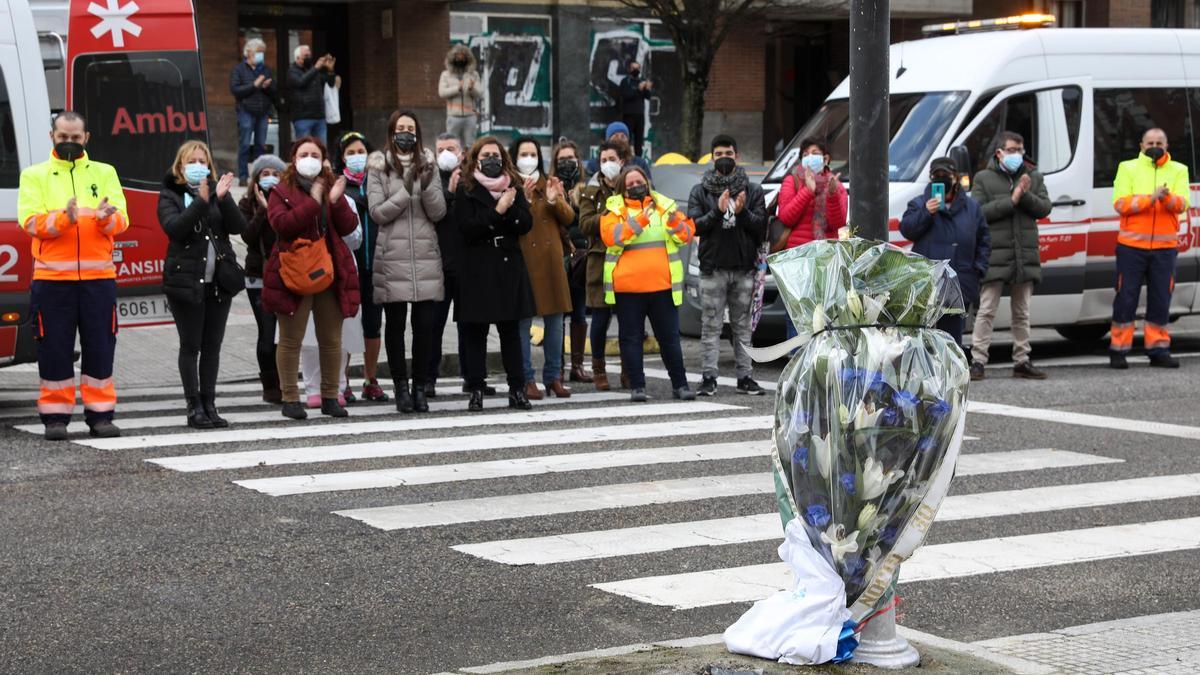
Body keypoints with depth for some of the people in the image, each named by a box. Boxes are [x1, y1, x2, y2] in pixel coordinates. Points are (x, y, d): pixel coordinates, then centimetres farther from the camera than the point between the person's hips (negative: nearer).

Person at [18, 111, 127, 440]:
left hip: (98, 277, 1)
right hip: (52, 278, -1)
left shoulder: (104, 173, 12)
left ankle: (100, 415, 11)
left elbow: (121, 221, 1)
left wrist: (106, 217, -22)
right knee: (55, 349, 1)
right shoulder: (34, 176, 8)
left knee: (100, 348, 3)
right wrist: (65, 219, -23)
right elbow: (30, 221, -6)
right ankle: (55, 417, 9)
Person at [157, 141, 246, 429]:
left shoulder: (218, 191, 10)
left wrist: (222, 198, -17)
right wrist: (201, 202, -25)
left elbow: (238, 226, -3)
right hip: (186, 281, -3)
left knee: (212, 346, 7)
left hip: (219, 281, 3)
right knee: (190, 345, 0)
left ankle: (209, 405, 12)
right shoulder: (170, 196, 2)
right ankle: (194, 407, 3)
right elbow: (174, 227, -17)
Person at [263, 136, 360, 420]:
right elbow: (281, 224, -17)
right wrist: (313, 203, -19)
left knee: (331, 340, 7)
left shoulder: (332, 189, 14)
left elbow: (349, 226, 1)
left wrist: (336, 201, -16)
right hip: (294, 276, -4)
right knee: (290, 340, -1)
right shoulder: (281, 192, 2)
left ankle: (330, 397, 15)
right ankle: (290, 398, 4)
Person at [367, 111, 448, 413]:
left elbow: (439, 212, 4)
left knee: (425, 325, -1)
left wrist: (427, 187, -13)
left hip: (426, 255, 2)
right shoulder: (379, 167, 4)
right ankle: (401, 386, 11)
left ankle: (420, 387, 8)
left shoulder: (427, 165, 10)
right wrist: (406, 192, -14)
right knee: (395, 324, 3)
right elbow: (378, 213, -4)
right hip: (392, 256, -2)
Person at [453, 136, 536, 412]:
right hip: (477, 269, -3)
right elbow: (467, 228, -12)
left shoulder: (512, 187, 12)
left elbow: (526, 223, 2)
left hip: (509, 266, 3)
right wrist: (498, 211, -15)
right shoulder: (465, 190, 1)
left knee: (510, 329, 5)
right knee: (475, 331, -1)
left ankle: (517, 389, 7)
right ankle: (476, 391, 3)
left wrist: (509, 208, -15)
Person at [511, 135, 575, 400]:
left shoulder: (551, 184, 17)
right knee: (523, 321, -6)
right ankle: (527, 380, -1)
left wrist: (554, 200, -11)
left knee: (555, 321, 7)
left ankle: (553, 377, 15)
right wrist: (523, 199, -23)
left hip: (551, 258, 5)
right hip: (522, 259, -5)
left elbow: (569, 217, 6)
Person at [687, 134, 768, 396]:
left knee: (743, 326, 5)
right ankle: (708, 377, -2)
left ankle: (745, 377, 8)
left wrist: (742, 213, -14)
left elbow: (762, 226, 2)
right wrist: (717, 212, -16)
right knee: (711, 326, -2)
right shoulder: (700, 191, 8)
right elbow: (694, 226, -3)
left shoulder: (753, 191, 10)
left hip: (744, 268, 1)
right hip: (713, 267, -1)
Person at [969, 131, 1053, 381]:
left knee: (1022, 313, 11)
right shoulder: (984, 179, 2)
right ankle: (978, 361, -6)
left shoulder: (1033, 177, 12)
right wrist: (1011, 200, -16)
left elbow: (1045, 208, 2)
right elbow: (978, 212, -10)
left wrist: (1026, 195, -16)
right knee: (986, 311, -6)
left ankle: (1022, 361, 17)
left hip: (1025, 255, 4)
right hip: (995, 255, -4)